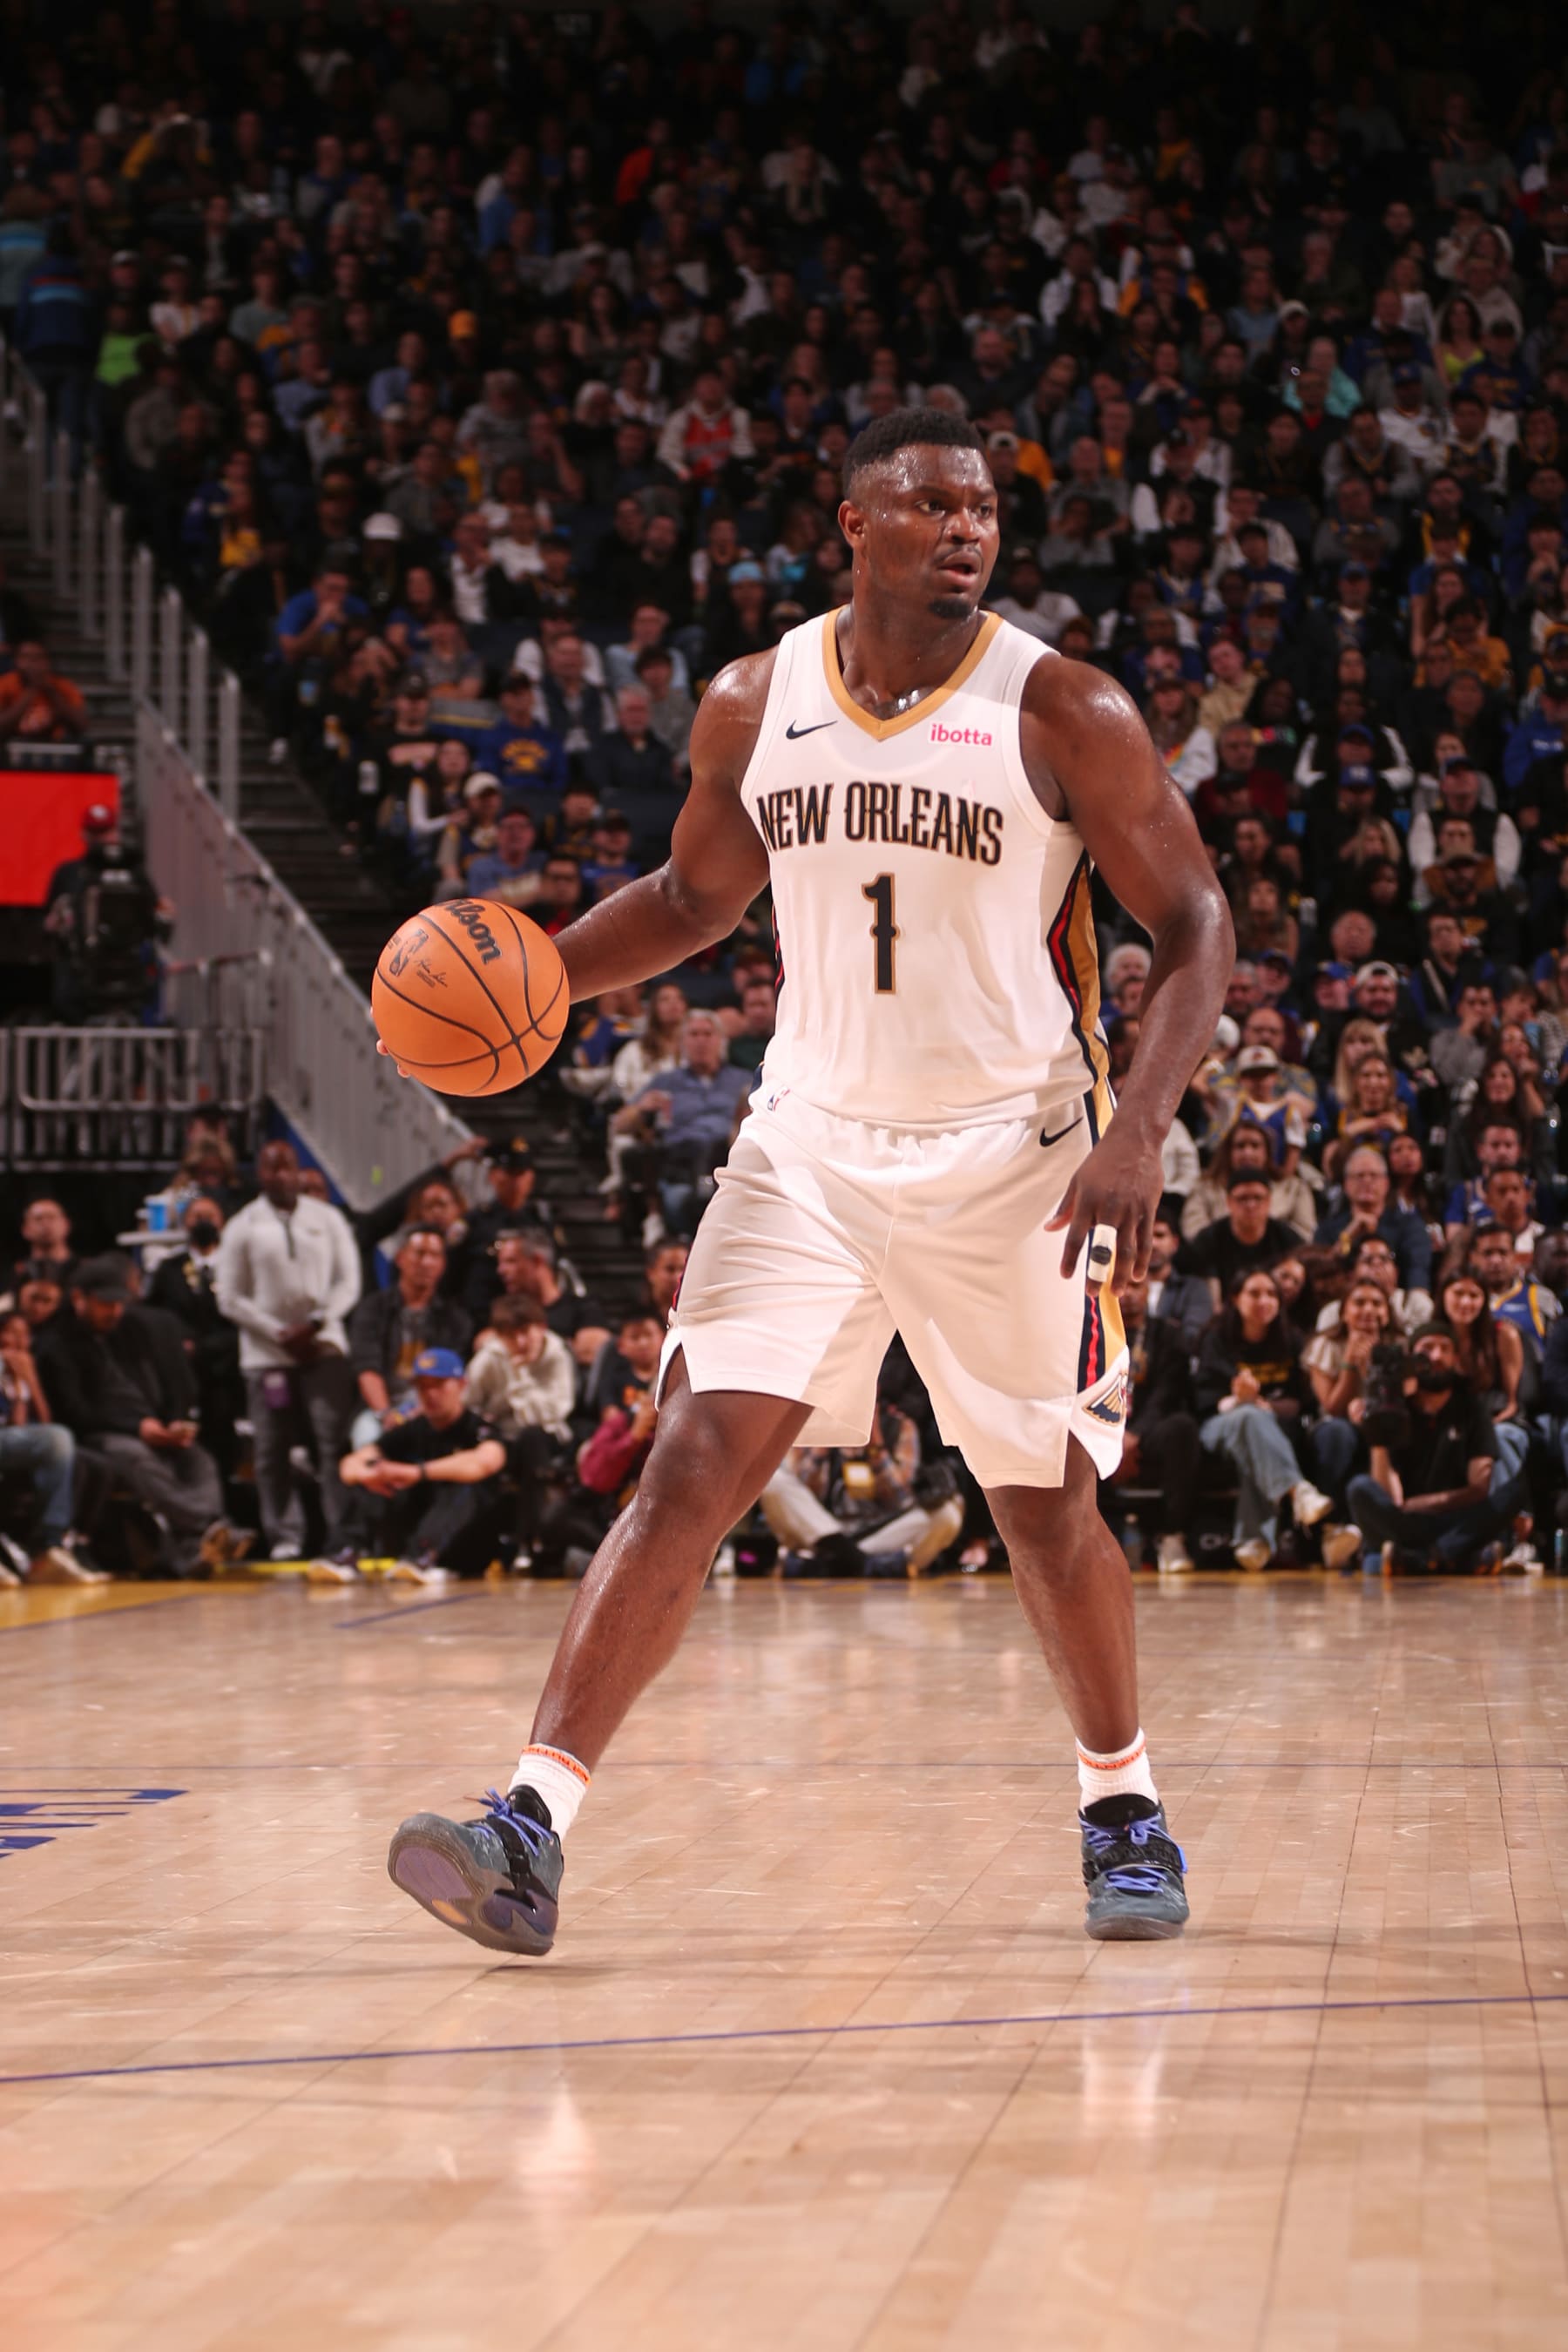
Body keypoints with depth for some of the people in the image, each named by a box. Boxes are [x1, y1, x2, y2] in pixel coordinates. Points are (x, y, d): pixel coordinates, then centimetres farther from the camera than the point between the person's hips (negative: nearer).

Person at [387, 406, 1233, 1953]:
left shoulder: (1064, 714, -10)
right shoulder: (753, 706, 0)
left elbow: (1194, 927, -7)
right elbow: (698, 895, 16)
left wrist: (1139, 1134, -20)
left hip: (1012, 1155, -2)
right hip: (813, 1144, 2)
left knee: (1043, 1503, 7)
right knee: (692, 1467, -10)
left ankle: (1121, 1805, 31)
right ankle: (530, 1832, -14)